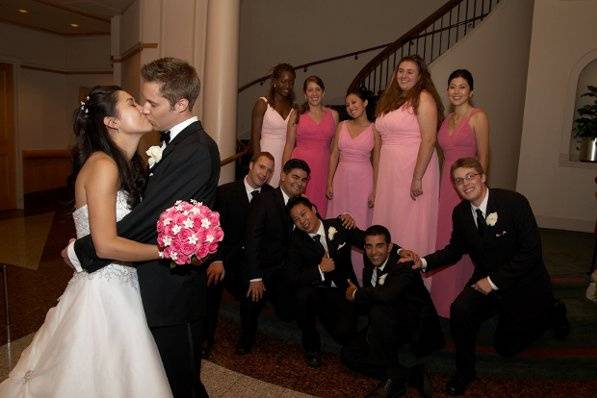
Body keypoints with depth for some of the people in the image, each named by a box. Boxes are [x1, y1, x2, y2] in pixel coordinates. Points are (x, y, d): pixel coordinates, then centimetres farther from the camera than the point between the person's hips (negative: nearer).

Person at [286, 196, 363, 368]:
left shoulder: (339, 226, -5)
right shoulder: (297, 240, -7)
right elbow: (293, 276, -15)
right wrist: (320, 270, -23)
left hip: (342, 291, 0)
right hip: (315, 291, 0)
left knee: (344, 333, -21)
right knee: (303, 294, -33)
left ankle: (324, 316, 19)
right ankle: (311, 347, -6)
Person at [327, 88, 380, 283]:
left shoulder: (374, 129, -1)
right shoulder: (342, 126, 7)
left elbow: (376, 162, -1)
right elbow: (334, 156, 8)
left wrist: (375, 190, -6)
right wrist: (329, 183, 2)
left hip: (363, 181, -3)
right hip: (341, 179, 3)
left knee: (360, 225, 3)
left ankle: (358, 272, 17)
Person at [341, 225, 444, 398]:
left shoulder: (404, 265, -24)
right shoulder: (370, 265, -1)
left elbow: (388, 294, -42)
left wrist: (357, 294, -25)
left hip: (417, 333, -8)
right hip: (391, 332, 8)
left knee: (380, 311, -34)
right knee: (349, 354, -3)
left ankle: (393, 377, -15)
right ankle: (411, 373, -6)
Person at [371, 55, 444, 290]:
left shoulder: (424, 98, -5)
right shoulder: (390, 101, 17)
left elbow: (429, 140, -14)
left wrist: (417, 178, -20)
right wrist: (376, 182, 12)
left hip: (414, 170, -7)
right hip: (388, 172, 7)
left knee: (411, 225, -1)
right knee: (387, 222, 11)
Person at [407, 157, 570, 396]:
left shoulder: (514, 202, -23)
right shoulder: (460, 212, -7)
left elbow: (532, 251, -23)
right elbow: (455, 249, 3)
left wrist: (494, 281, -23)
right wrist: (425, 262, -14)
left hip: (523, 284, -3)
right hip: (487, 280, 4)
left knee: (505, 346, 12)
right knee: (460, 310, -27)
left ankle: (551, 312, 36)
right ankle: (465, 371, -2)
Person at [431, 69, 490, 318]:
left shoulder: (478, 117, -4)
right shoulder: (447, 119, 14)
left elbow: (483, 157, -7)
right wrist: (442, 183, 11)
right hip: (445, 183, 6)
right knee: (443, 239, 9)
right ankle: (442, 297, 23)